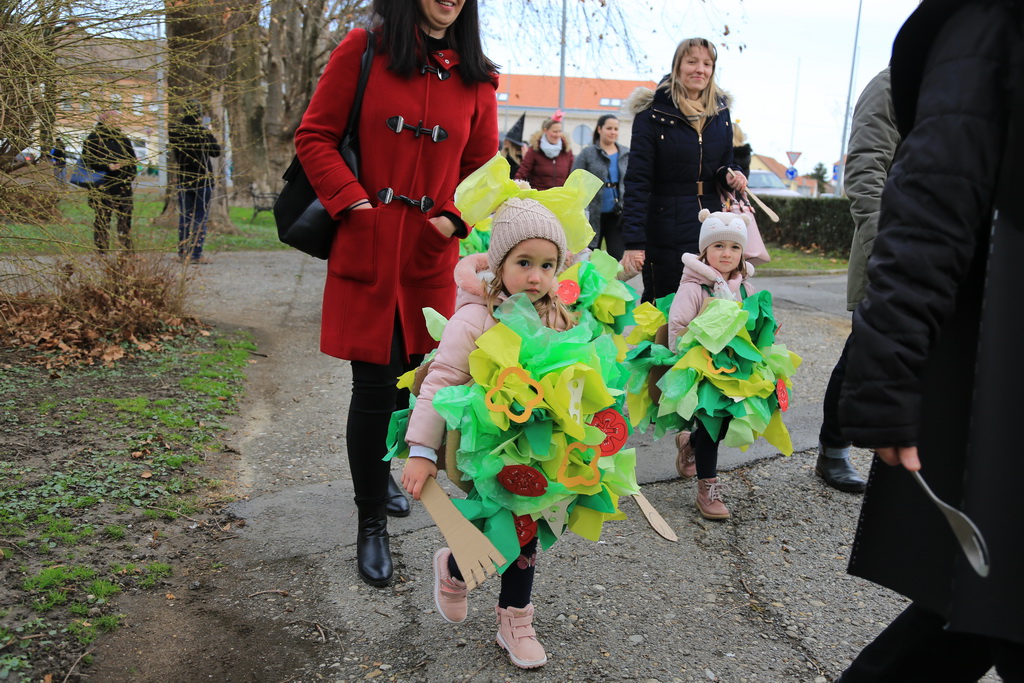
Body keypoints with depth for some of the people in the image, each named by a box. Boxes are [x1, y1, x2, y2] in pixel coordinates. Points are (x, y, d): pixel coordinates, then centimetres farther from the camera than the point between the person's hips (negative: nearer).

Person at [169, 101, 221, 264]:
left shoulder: (174, 131, -2)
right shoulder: (204, 131, -13)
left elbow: (174, 150, 13)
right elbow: (216, 151, 0)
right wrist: (212, 136, 14)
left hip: (183, 179, 4)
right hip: (203, 179, -4)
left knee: (184, 216, 12)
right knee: (200, 217, 0)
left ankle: (182, 253, 12)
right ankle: (196, 254, -4)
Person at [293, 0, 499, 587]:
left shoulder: (476, 79, 7)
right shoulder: (364, 51, -1)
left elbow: (483, 167, 11)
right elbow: (315, 137, -1)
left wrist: (454, 218, -6)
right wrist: (355, 201, -12)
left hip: (432, 258, 3)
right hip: (367, 251, -3)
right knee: (375, 386, -1)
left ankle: (382, 465, 44)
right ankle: (372, 526, 17)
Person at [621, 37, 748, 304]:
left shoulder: (720, 111, 9)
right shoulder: (653, 111, -8)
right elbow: (637, 179, -12)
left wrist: (730, 175, -6)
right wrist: (633, 240, -19)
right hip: (666, 226, -5)